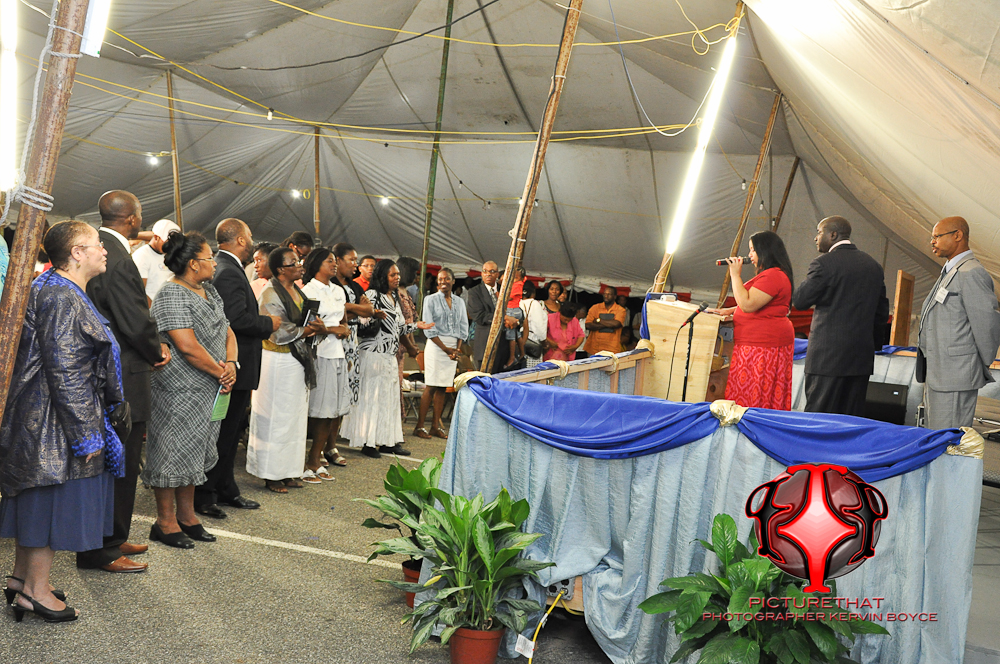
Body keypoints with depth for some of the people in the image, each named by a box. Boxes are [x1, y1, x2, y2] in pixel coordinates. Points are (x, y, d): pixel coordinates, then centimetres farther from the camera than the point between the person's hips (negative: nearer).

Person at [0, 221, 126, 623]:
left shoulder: (60, 292, 14)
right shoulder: (61, 297, -20)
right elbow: (64, 372, -24)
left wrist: (89, 427, 23)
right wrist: (85, 434, -21)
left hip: (38, 423, 11)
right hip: (55, 423, -11)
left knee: (38, 504, 18)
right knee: (54, 501, 0)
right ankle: (35, 591, 12)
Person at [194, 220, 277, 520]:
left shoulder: (223, 268, 15)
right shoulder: (229, 273, -18)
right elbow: (238, 319, -26)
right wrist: (269, 323, -12)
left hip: (233, 366, 11)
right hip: (235, 368, -11)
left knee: (229, 432, 18)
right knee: (224, 434, -2)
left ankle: (226, 490, 28)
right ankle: (204, 495, 7)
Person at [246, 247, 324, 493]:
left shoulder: (297, 291, 13)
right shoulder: (270, 294, -13)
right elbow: (278, 332, -18)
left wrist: (314, 327, -5)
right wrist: (307, 330, -19)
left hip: (297, 361, 9)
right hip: (278, 362, -9)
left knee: (295, 416, 11)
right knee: (276, 417, -1)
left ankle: (287, 470, 20)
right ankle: (271, 474, 9)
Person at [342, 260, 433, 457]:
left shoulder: (394, 298, 19)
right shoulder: (372, 295, -7)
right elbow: (363, 323, -15)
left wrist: (416, 326, 19)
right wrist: (376, 318, -33)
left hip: (390, 355, 8)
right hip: (373, 354, -8)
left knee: (389, 396, 9)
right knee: (371, 395, -5)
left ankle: (387, 440, 16)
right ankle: (367, 442, 2)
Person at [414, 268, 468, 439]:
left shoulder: (459, 302, 14)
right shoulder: (431, 300, 1)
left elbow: (463, 328, 13)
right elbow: (429, 329, -5)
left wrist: (457, 348, -2)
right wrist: (445, 348, -10)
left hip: (454, 347, 4)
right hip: (436, 345, -4)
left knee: (443, 387, 5)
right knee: (431, 386, -8)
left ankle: (436, 425, 10)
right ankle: (419, 426, -4)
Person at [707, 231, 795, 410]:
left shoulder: (772, 276, -17)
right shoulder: (772, 274, 19)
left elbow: (748, 304, -23)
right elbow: (754, 304, 27)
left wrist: (735, 274, -16)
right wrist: (729, 311, 15)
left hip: (763, 343, -11)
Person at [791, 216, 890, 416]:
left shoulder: (824, 264, -10)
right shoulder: (873, 265, 13)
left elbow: (799, 301, -6)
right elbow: (882, 312, 17)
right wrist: (873, 345, 24)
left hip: (828, 355, -7)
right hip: (862, 356, 7)